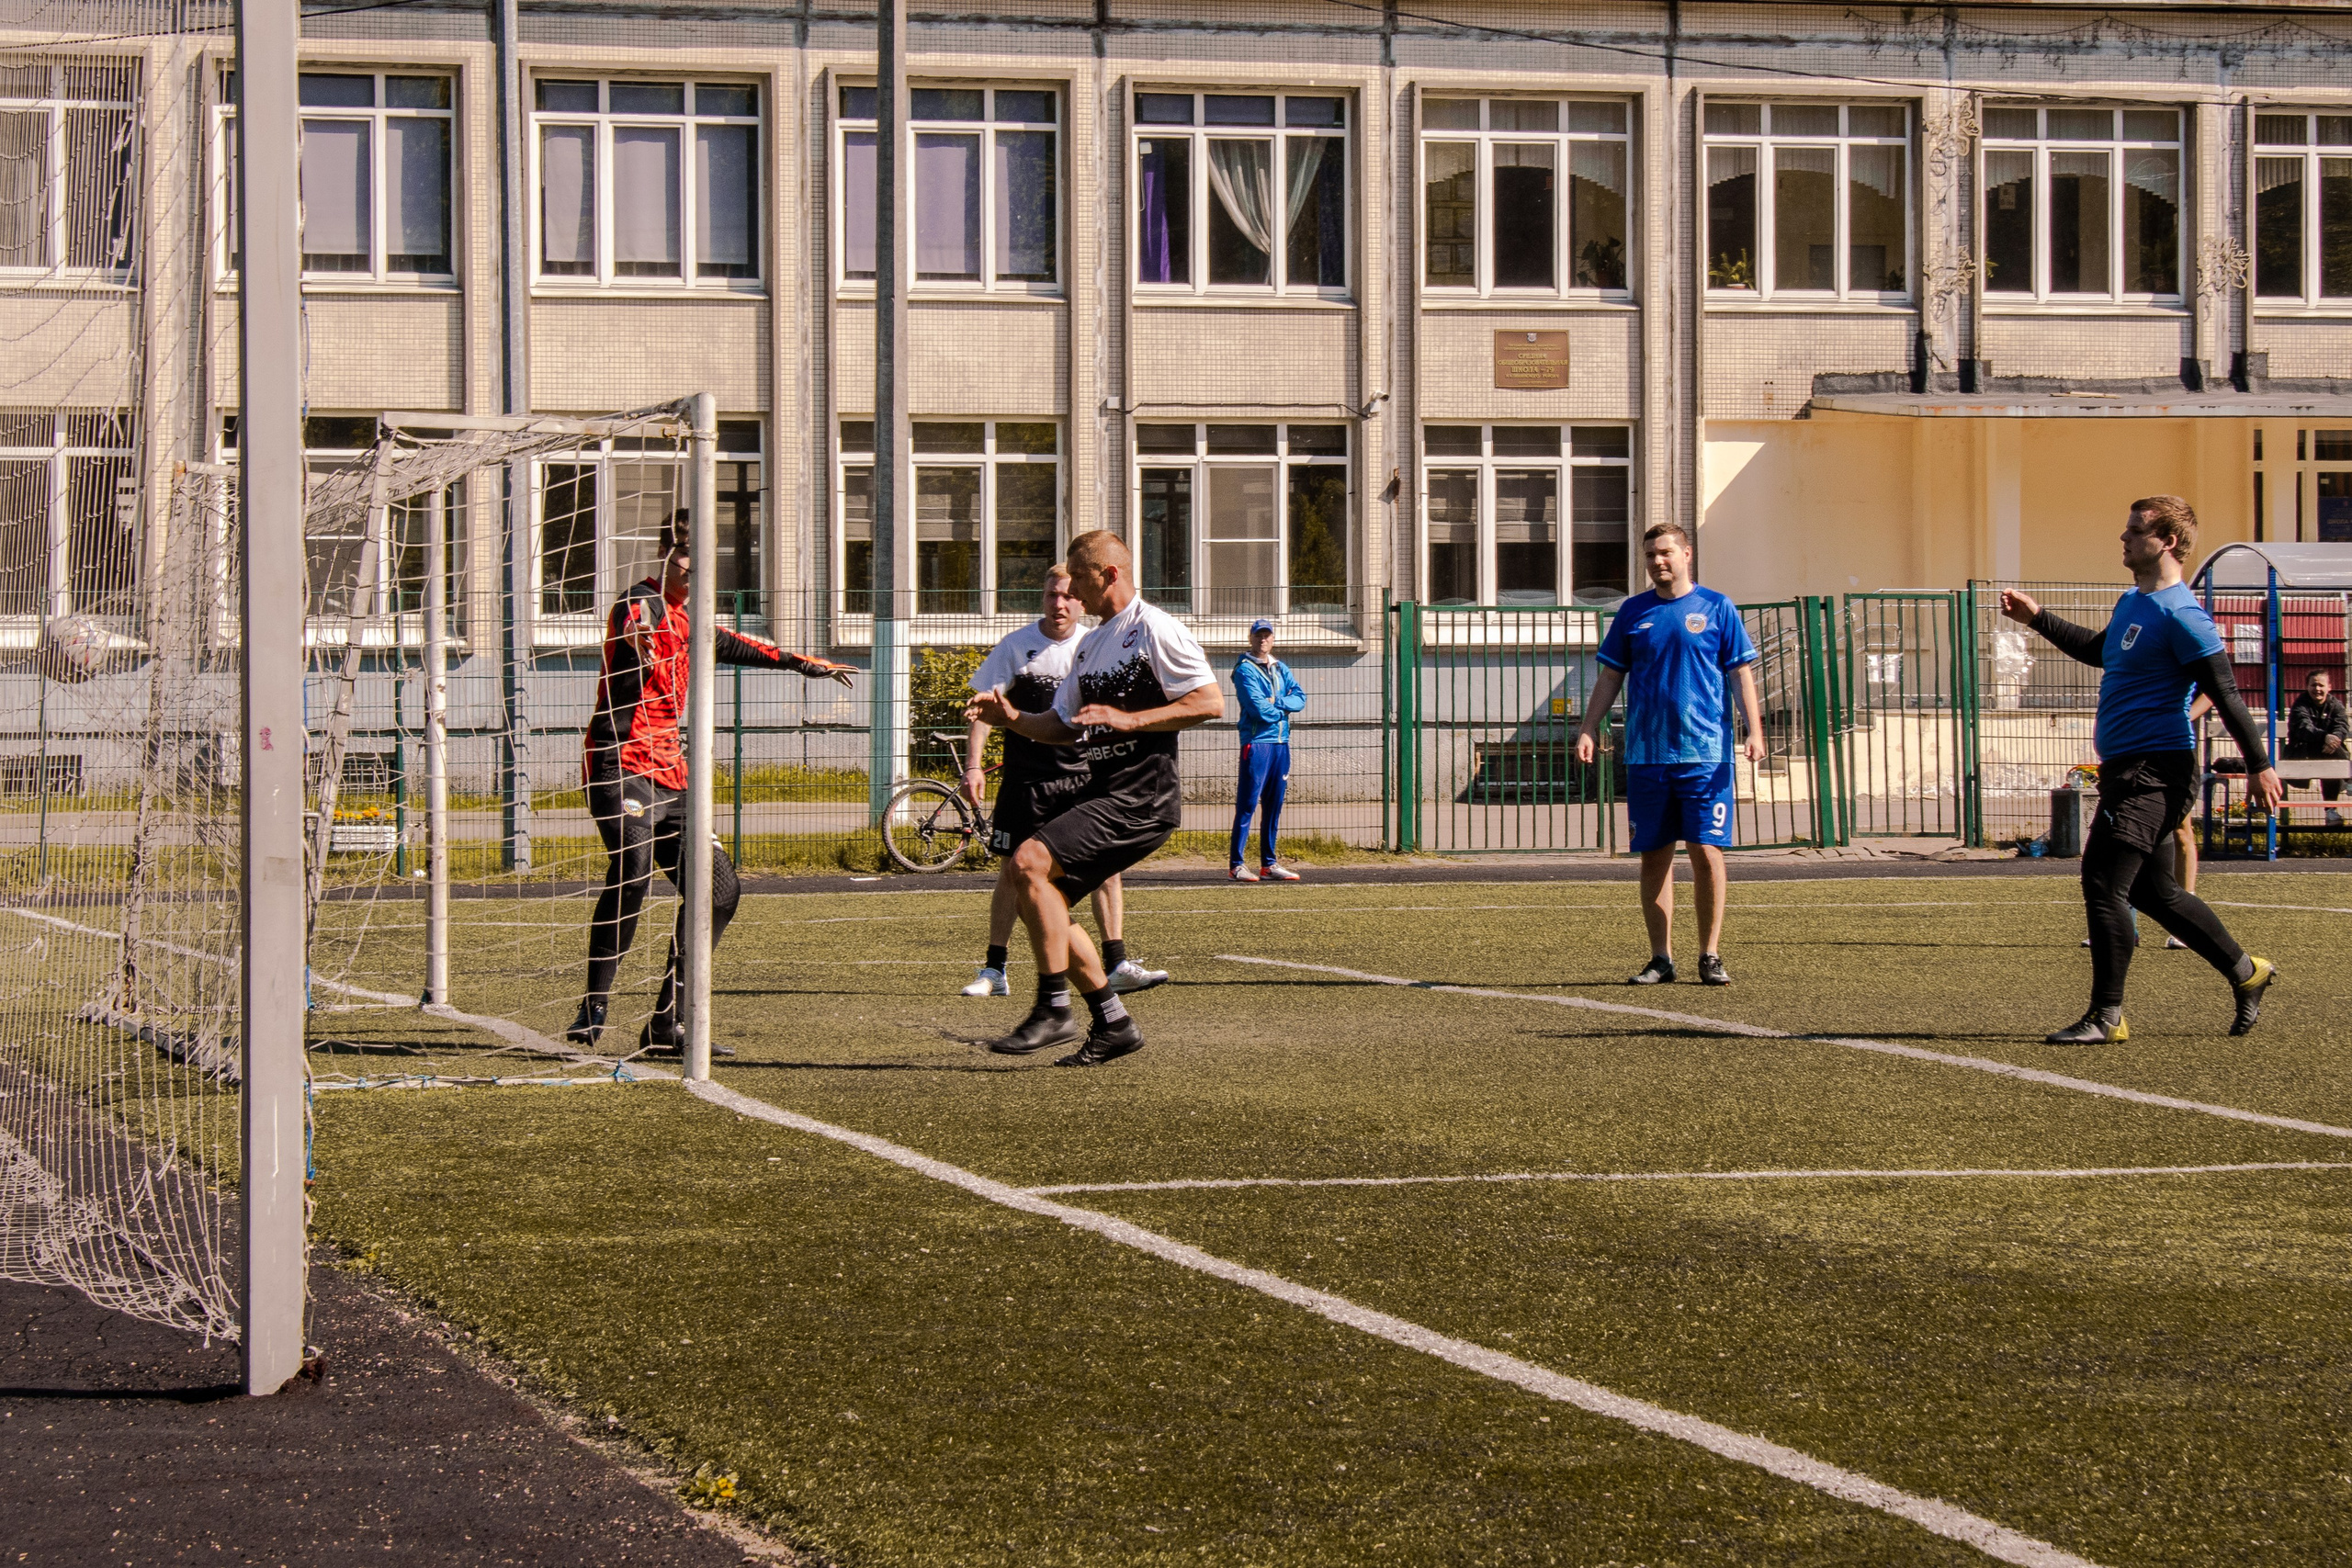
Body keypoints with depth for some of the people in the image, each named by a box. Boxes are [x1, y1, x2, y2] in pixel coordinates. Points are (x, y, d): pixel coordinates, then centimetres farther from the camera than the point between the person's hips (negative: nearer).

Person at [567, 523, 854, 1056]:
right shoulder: (642, 602, -5)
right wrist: (640, 632, -53)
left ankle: (665, 1026, 11)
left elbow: (727, 644, 43)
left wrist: (800, 662, 51)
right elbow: (632, 625, -30)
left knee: (719, 889, 7)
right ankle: (593, 1013, -32)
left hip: (670, 778, 9)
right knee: (631, 872, -31)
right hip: (622, 767, -9)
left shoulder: (685, 619, 22)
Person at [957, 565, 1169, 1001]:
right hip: (1025, 776, -1)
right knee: (1013, 868, 3)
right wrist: (972, 765, -10)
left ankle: (1117, 965, -3)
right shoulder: (1017, 646, -5)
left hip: (1082, 773, 2)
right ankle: (993, 972, 13)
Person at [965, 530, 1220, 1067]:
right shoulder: (1091, 644, 20)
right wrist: (1011, 718, 7)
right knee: (1042, 899, 7)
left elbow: (1210, 703, -15)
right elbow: (1064, 726, 25)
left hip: (1140, 799, -10)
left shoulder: (1155, 630, -8)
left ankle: (1054, 1011, -18)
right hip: (1102, 794, 10)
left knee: (1030, 863, -22)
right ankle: (1113, 1023, 14)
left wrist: (1128, 719, -20)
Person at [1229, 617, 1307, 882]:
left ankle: (1269, 864, 14)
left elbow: (1300, 698, 6)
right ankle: (1236, 865, -8)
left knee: (1274, 805, 9)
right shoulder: (1245, 669, -4)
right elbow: (1257, 707, -15)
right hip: (1256, 741, -7)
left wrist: (1276, 703, -9)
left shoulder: (1281, 669, 18)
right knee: (1248, 804, -8)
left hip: (1281, 742, 7)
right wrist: (1282, 709, 0)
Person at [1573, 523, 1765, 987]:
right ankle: (1661, 958, 11)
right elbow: (1610, 676, 14)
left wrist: (1754, 732, -7)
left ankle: (1710, 955, 3)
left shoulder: (1716, 608, 4)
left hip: (1705, 752, -3)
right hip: (1646, 753, 3)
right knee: (1654, 857, 5)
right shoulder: (1633, 612, 10)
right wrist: (1588, 728, 4)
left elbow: (1742, 674, 3)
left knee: (1706, 852, -6)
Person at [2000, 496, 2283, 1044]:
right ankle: (2246, 972, 27)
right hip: (2125, 767, 10)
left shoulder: (2179, 614, -14)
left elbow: (2225, 691, -16)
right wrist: (2037, 618, 32)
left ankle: (2106, 1016, -7)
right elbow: (2099, 651, 36)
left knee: (2103, 880, -12)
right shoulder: (2132, 603, 16)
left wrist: (2259, 764, -18)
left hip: (2154, 768, -10)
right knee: (2151, 890, 15)